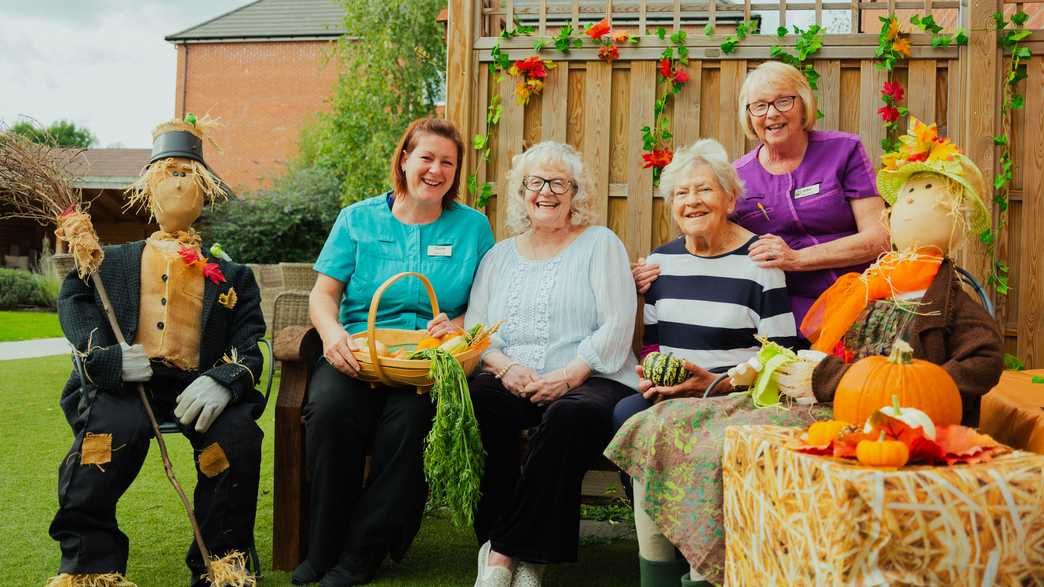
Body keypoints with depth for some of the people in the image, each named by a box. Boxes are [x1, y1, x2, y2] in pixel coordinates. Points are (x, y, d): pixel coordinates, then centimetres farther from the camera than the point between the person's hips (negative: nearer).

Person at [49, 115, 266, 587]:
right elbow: (74, 301, 9)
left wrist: (223, 381, -15)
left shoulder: (231, 275, 22)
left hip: (198, 385, 1)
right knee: (116, 426, -35)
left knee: (237, 434, -30)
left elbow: (249, 342, 10)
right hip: (124, 380, 0)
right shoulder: (111, 261, 25)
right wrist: (105, 355, -14)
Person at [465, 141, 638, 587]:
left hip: (588, 381, -3)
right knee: (474, 400, -31)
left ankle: (505, 550, -24)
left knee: (570, 415, -38)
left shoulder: (600, 244, 10)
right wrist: (505, 367, -9)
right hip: (513, 383, 3)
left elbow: (617, 326, -2)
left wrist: (568, 375, -15)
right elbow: (473, 331, 13)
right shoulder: (499, 256, 22)